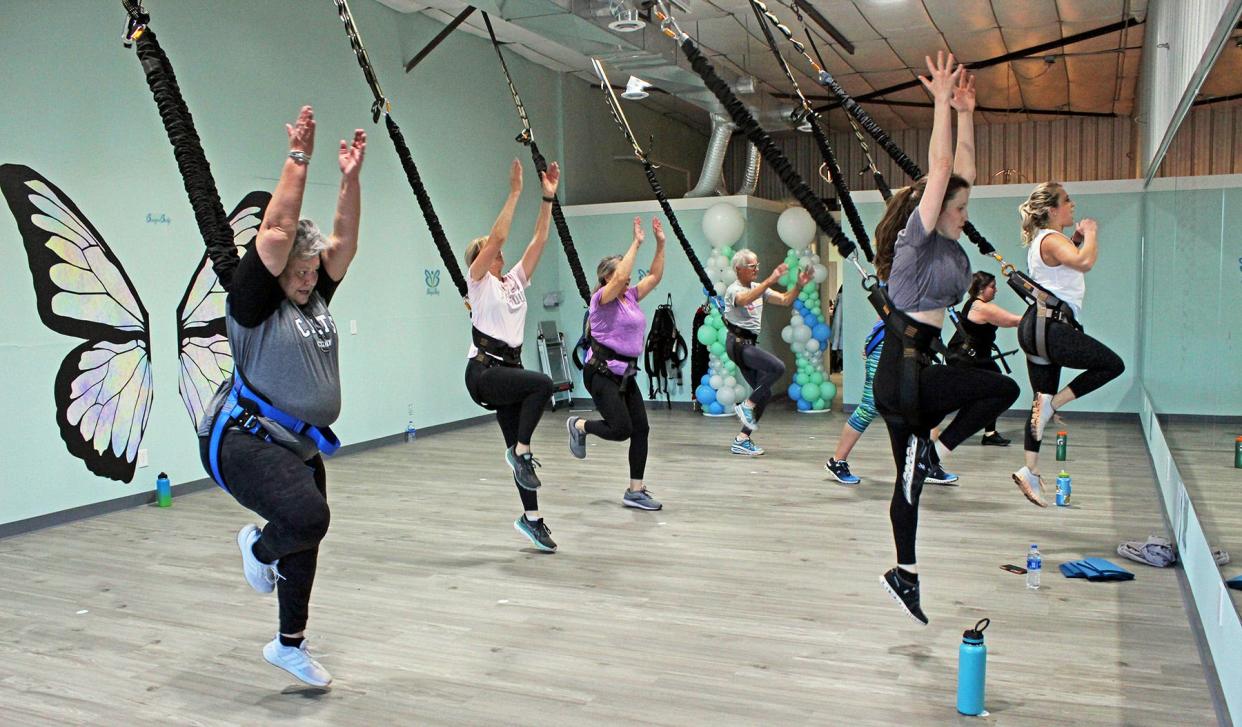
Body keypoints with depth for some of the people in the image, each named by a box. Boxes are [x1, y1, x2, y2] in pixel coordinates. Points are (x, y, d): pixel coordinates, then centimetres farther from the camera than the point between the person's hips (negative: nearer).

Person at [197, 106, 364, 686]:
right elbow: (277, 231, -20)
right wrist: (298, 158, -19)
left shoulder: (314, 298, 9)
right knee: (308, 518, -30)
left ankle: (290, 645, 36)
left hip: (299, 446, 8)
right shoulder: (253, 300, -11)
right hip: (245, 441, -8)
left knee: (306, 539, 16)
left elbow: (343, 240, 5)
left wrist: (350, 177, -4)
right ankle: (260, 547, 7)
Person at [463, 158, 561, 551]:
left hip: (509, 369, 7)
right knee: (542, 383, -31)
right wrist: (515, 192, -15)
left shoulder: (515, 279, 15)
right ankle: (520, 450, -17)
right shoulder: (478, 282, -2)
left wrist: (548, 197, 4)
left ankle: (531, 517, 16)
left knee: (519, 449, 7)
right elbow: (497, 235, -14)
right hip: (483, 370, -6)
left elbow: (539, 240, 10)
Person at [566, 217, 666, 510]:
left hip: (625, 373, 8)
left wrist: (660, 243, 7)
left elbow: (655, 276, 14)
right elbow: (620, 277, -27)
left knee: (641, 429, 2)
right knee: (621, 429, -14)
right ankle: (579, 426, 16)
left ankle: (635, 491, 8)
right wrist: (636, 243, -22)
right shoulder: (602, 298, -9)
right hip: (601, 372, -8)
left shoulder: (630, 297, 13)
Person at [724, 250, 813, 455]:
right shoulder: (733, 290, -9)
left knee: (764, 394, 5)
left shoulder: (758, 288, 15)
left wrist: (799, 285, -6)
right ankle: (746, 405, -12)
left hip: (750, 344, 9)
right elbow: (745, 300, -33)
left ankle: (742, 440, 9)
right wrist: (770, 280, -41)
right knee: (777, 367, -26)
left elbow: (785, 300, 11)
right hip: (738, 342, -9)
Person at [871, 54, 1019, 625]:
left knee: (910, 479, 11)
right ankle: (933, 451, -3)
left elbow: (962, 171, 16)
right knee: (1003, 389, -9)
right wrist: (942, 103, -9)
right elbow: (939, 168, -13)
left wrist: (965, 113, 15)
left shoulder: (948, 246, 13)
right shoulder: (916, 240, -9)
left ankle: (905, 573, 18)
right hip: (903, 370, -8)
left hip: (914, 372, 8)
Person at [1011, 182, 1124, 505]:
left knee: (1043, 399, 9)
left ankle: (1030, 472, 7)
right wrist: (1090, 233, -10)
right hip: (1049, 326, -10)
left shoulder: (1045, 240, 21)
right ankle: (1050, 404, -5)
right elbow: (1085, 262, -28)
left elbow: (1073, 263, 36)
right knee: (1113, 365, -1)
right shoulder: (1052, 239, -10)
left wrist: (1078, 238, 22)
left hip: (1040, 326, 10)